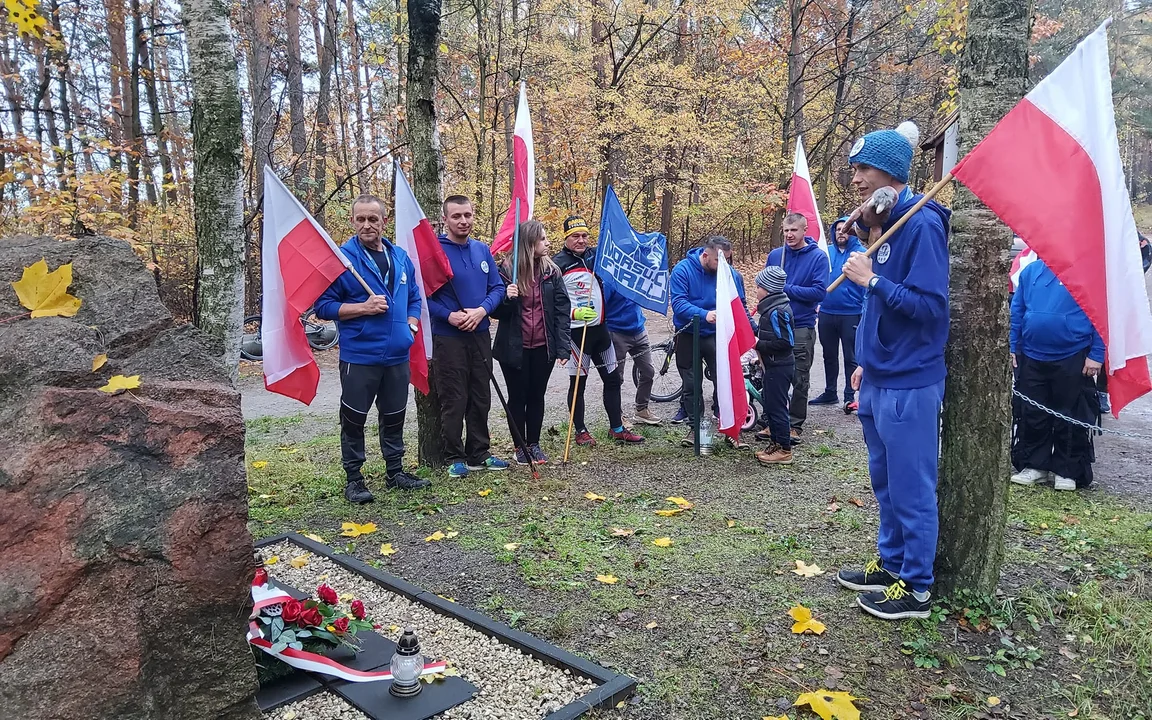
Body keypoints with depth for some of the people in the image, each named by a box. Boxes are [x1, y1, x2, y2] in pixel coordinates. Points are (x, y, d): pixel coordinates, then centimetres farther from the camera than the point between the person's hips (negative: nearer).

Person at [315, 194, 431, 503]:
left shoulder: (400, 257, 10)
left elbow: (414, 297, 20)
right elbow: (323, 306, -9)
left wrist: (411, 325, 3)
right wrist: (363, 308, -19)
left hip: (397, 354, 5)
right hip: (359, 355, -5)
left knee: (394, 416, 16)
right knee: (354, 419, 3)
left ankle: (395, 472, 30)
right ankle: (353, 479, 16)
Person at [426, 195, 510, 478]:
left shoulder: (482, 250, 7)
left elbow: (497, 287, 6)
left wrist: (481, 310, -12)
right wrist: (449, 316, -21)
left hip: (480, 334, 5)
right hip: (448, 337, -5)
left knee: (481, 397, 12)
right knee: (453, 401, 2)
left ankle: (479, 453, 25)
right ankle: (455, 457, 14)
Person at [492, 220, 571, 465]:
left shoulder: (551, 271, 1)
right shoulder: (506, 270, -5)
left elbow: (562, 309, -2)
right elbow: (496, 311, 0)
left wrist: (562, 347, -10)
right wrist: (506, 298, -22)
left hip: (543, 347, 2)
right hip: (514, 348, -2)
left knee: (536, 396, 12)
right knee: (517, 397, 8)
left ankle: (534, 443, 26)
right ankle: (520, 446, 21)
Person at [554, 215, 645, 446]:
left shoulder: (595, 255, 10)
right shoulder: (559, 263, -9)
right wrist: (574, 313, -29)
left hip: (599, 328, 7)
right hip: (576, 331, -7)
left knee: (613, 379, 11)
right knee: (578, 383, 3)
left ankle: (617, 428, 23)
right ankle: (581, 431, 16)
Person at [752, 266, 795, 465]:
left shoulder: (777, 311, -21)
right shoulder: (771, 307, 10)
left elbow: (785, 342, -25)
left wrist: (758, 344, -19)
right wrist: (757, 337, 7)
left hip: (779, 368, -10)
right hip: (773, 366, 10)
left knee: (776, 406, -3)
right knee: (770, 404, 17)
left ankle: (784, 450, 5)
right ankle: (775, 443, 27)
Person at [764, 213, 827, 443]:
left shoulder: (818, 257, -6)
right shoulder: (774, 255, 6)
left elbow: (819, 292, -15)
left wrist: (786, 289, -15)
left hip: (802, 327, -4)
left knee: (799, 379, 5)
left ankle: (795, 425, 15)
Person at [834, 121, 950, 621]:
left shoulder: (922, 224, -15)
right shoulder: (882, 225, 11)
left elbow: (929, 305, -20)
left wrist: (871, 280, -21)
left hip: (909, 386, -9)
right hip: (879, 381, 9)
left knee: (911, 487, 2)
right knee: (886, 482, 19)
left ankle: (915, 588, 16)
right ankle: (891, 564, 34)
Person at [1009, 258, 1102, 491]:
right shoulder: (1031, 271, 4)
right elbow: (1017, 311, 9)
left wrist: (1096, 355, -11)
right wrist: (1012, 347, 6)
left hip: (1073, 359, -3)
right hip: (1031, 357, 4)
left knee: (1070, 418, 7)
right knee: (1031, 416, 9)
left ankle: (1067, 470, 19)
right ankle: (1034, 465, 22)